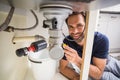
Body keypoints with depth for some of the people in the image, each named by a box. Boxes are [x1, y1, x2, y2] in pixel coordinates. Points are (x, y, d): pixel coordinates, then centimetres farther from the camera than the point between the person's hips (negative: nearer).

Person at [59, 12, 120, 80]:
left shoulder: (102, 40, -32)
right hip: (90, 70, 0)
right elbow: (63, 67, -20)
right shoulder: (67, 42, -29)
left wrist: (78, 61, -48)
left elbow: (98, 74, -32)